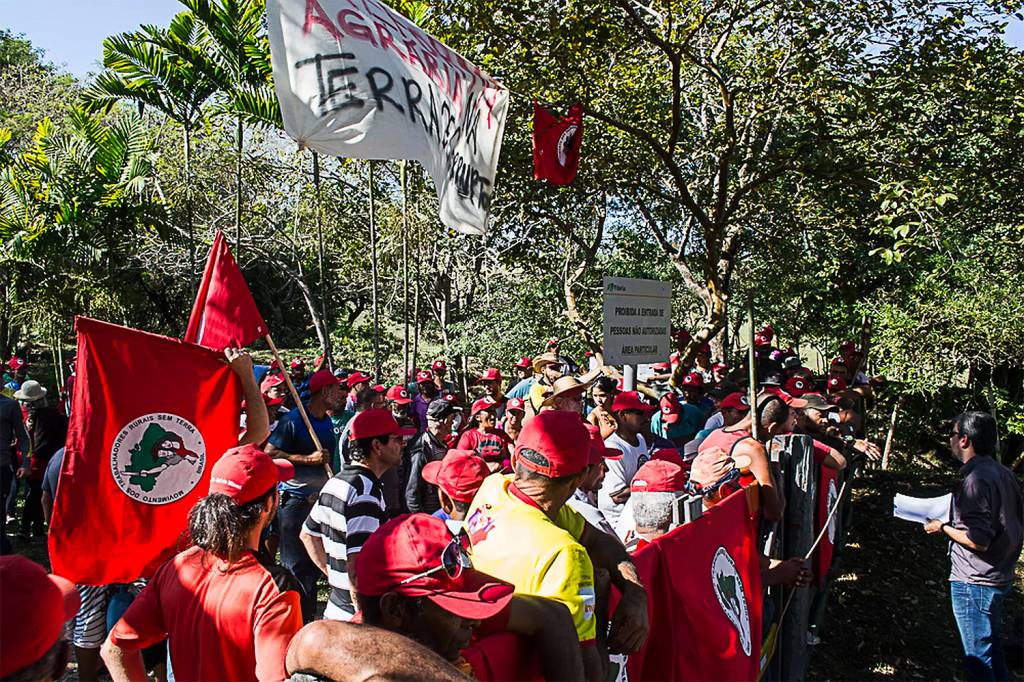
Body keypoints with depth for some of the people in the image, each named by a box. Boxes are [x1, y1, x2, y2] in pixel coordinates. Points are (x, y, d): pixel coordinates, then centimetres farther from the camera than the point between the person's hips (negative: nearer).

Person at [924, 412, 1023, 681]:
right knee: (992, 644, 24)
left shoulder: (976, 479, -23)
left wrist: (943, 528, -11)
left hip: (975, 583, -9)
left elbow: (978, 540, -26)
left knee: (978, 657, 3)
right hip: (1002, 577, 9)